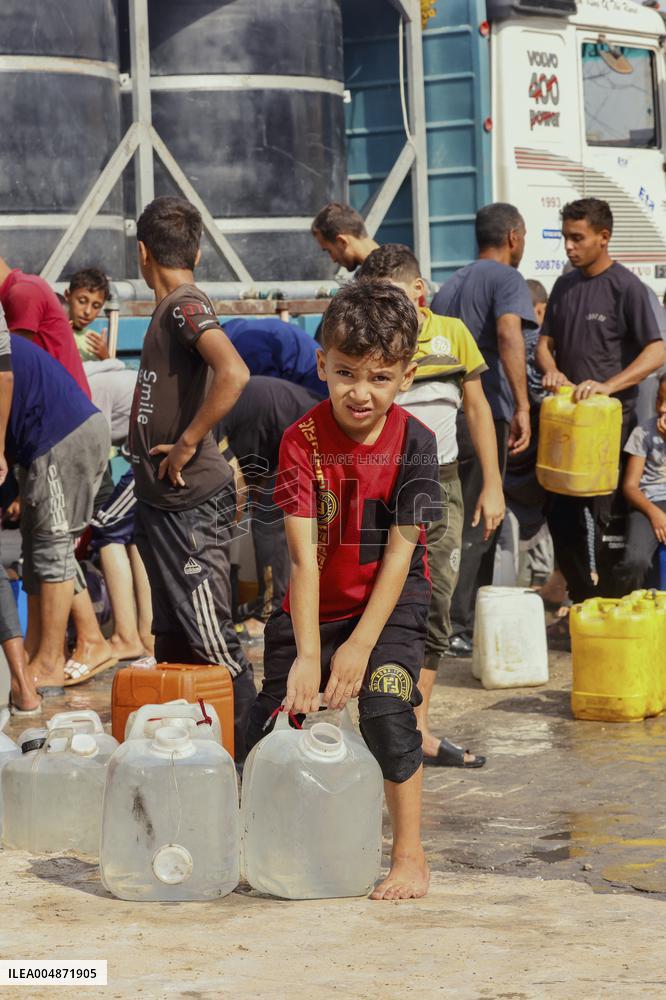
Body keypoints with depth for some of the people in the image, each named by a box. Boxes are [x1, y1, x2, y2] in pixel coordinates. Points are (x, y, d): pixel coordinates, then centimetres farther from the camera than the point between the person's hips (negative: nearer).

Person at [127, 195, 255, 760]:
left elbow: (234, 375, -31)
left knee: (209, 636, -6)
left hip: (192, 502, -10)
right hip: (163, 499, 10)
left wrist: (187, 444, -24)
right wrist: (150, 454, 12)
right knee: (174, 636, 14)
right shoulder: (170, 310, 14)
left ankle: (243, 751, 0)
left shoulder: (186, 306, -15)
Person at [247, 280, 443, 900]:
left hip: (390, 602, -2)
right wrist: (307, 655, -27)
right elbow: (303, 555, -20)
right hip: (315, 605, 2)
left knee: (386, 709, -23)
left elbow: (399, 554, -14)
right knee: (267, 727, 2)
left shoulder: (413, 443, -15)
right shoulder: (303, 440, -15)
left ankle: (409, 856, -8)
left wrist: (360, 646, -19)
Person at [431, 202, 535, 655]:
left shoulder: (451, 285, 22)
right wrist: (522, 406, -28)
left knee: (457, 521, 15)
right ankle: (458, 630, -5)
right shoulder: (506, 279, -4)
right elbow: (509, 333, -23)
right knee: (476, 527, -3)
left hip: (442, 413, 8)